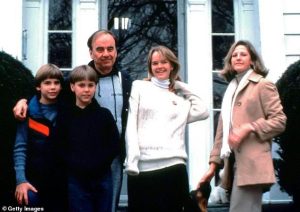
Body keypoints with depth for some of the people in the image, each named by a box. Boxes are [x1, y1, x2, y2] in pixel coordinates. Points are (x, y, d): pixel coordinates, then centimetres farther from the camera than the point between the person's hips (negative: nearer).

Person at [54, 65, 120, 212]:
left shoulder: (104, 114, 2)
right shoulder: (65, 115, 1)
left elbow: (114, 145, 0)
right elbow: (60, 147, -1)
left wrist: (97, 164, -11)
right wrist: (76, 165, -14)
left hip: (102, 178, 1)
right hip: (76, 179, -1)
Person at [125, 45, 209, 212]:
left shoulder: (180, 96, 21)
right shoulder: (139, 87, 13)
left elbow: (203, 112, 6)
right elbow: (131, 125, 4)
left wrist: (182, 86, 17)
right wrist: (131, 161, -8)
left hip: (173, 165, 2)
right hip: (142, 166, -2)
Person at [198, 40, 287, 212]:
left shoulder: (263, 85, 3)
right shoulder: (231, 90, 23)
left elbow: (280, 120, -5)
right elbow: (222, 130, 19)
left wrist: (249, 128, -17)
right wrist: (214, 163, 12)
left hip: (251, 164, -7)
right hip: (234, 162, 7)